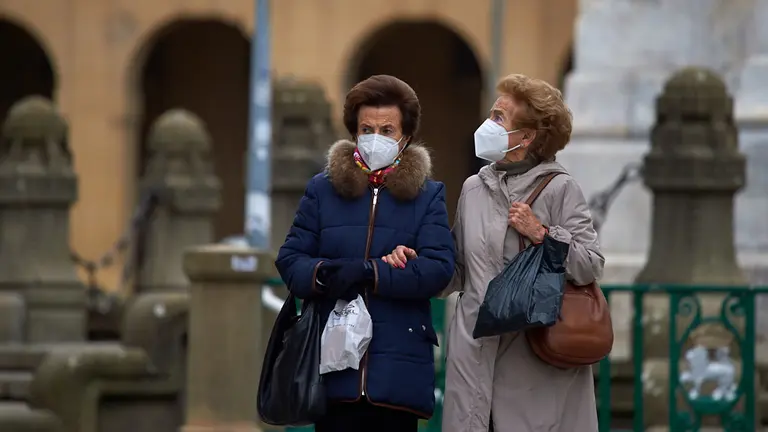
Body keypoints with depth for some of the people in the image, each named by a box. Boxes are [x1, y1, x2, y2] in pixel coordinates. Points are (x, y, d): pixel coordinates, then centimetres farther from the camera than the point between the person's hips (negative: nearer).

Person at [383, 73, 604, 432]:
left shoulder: (559, 188, -1)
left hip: (536, 357, -4)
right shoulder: (473, 189, 14)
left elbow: (591, 266, -7)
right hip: (475, 355, 4)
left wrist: (542, 233, -14)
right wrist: (413, 264, 3)